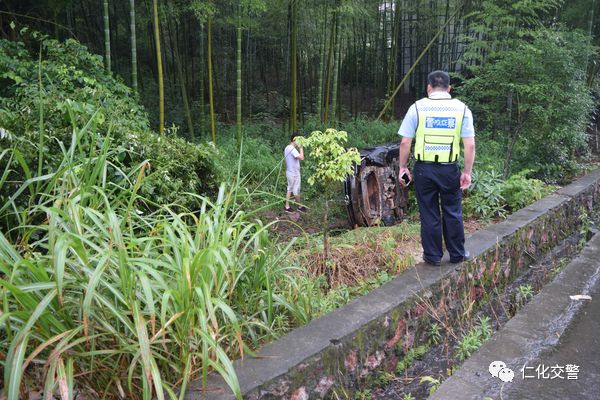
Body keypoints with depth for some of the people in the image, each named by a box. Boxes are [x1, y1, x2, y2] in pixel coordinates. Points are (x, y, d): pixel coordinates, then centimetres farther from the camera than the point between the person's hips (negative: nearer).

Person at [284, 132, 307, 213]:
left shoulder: (287, 148, 7)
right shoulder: (292, 149, -24)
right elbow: (301, 158, -32)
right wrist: (301, 148, -21)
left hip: (289, 172, 9)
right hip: (294, 173, -9)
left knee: (289, 189, 14)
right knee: (296, 191, 5)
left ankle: (287, 206, 16)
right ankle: (300, 207, 20)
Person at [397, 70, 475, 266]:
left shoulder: (418, 107, -1)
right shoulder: (461, 108, 3)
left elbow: (405, 142, -4)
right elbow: (470, 145, -2)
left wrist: (403, 167, 5)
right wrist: (467, 172, 5)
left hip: (424, 168, -1)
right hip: (450, 169, 1)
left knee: (429, 213, 9)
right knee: (452, 212, 14)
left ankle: (433, 256, 20)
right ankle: (457, 254, 26)